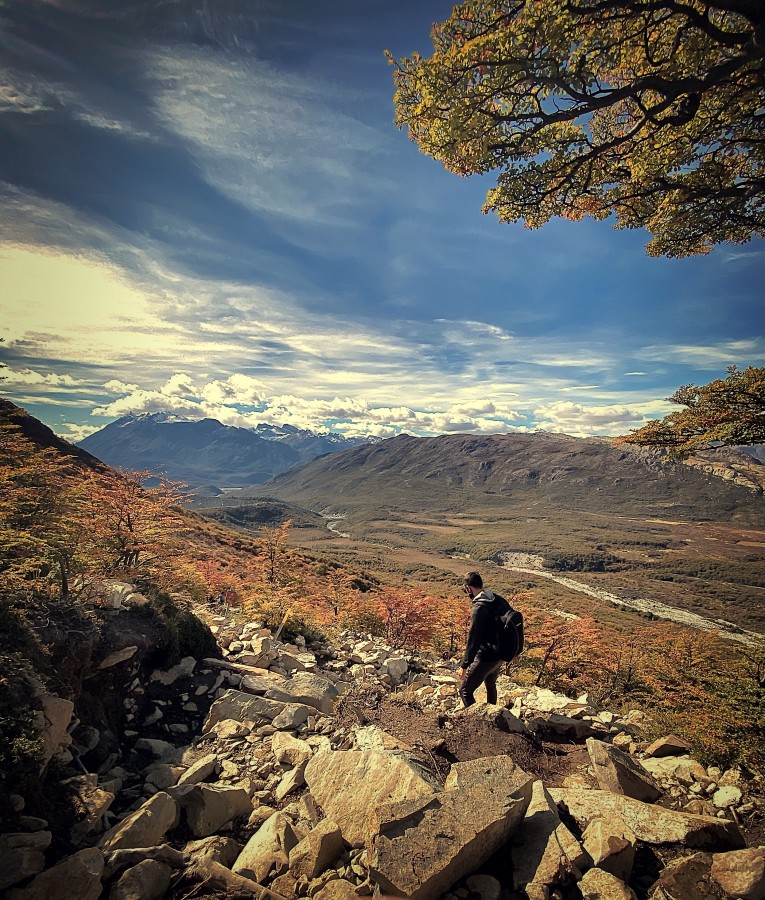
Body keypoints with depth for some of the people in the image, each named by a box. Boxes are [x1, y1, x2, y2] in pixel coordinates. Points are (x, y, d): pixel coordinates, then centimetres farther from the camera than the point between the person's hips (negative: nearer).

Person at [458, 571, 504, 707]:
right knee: (491, 685, 30)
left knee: (465, 690, 2)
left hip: (486, 657, -9)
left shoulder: (479, 607, -23)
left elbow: (473, 639, -23)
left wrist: (464, 665, -17)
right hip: (499, 655, 9)